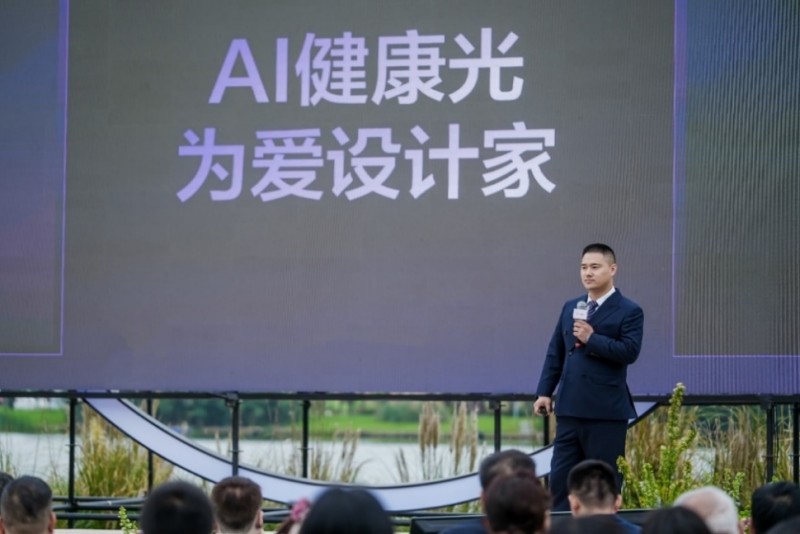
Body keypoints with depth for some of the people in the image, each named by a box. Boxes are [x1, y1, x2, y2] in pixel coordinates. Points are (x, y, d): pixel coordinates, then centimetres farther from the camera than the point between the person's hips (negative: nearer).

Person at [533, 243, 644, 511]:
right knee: (560, 478, 5)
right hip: (570, 408, 6)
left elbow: (630, 351, -17)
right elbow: (555, 353, 16)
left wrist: (592, 338, -18)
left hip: (606, 411, -6)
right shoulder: (570, 307, 15)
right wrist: (545, 392, 8)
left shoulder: (629, 311, -4)